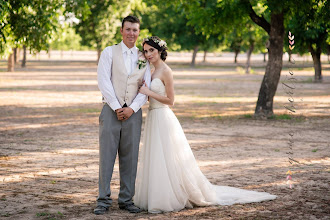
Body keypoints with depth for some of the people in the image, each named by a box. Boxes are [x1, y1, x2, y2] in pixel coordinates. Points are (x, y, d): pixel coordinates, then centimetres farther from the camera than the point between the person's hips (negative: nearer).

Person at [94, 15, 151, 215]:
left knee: (130, 157, 5)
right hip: (111, 109, -2)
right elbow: (104, 81, -5)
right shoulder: (109, 52, 4)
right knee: (107, 156, -4)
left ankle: (126, 200, 13)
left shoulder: (144, 58, 12)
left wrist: (132, 108, -8)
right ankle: (104, 200, 1)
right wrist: (117, 108, -11)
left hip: (133, 112, 2)